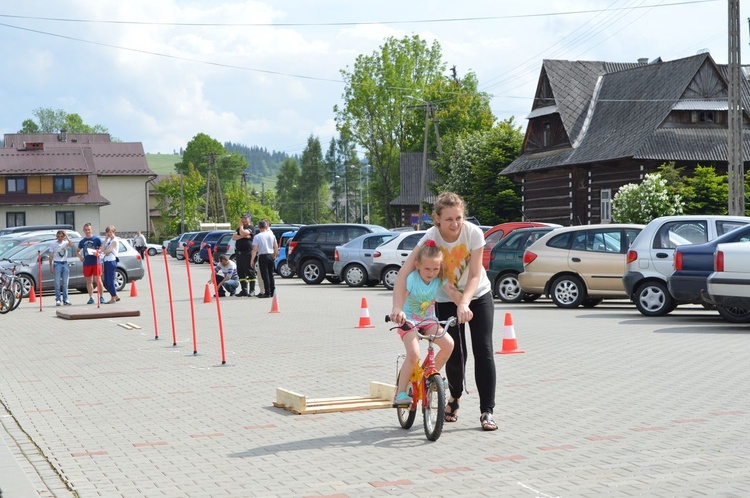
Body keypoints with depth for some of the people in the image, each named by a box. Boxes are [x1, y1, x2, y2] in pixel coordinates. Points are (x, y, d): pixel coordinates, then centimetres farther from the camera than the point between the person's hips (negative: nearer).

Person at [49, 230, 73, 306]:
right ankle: (58, 300, -2)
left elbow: (71, 244, -18)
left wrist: (66, 236, -13)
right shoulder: (53, 244, 4)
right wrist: (51, 267, -3)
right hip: (57, 263, -2)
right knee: (57, 283, -4)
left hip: (65, 263, 2)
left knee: (65, 283, 4)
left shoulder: (65, 243, 6)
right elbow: (51, 256, 3)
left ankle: (65, 300, 9)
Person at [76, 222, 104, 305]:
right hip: (86, 264, 4)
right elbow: (77, 251, 23)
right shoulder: (82, 241, 11)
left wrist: (98, 252, -19)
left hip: (96, 263, -4)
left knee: (98, 280, -4)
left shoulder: (96, 239, 0)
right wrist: (80, 256, 4)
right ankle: (91, 297, 12)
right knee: (89, 281, 7)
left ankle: (101, 297, 4)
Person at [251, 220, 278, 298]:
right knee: (271, 274, 13)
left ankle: (267, 292, -6)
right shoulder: (271, 235, 5)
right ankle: (273, 291, 15)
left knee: (265, 275, -3)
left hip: (262, 256, -5)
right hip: (271, 255, 5)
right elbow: (276, 247, 9)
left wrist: (252, 259, -8)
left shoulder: (257, 237, -9)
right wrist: (275, 256, 21)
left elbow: (255, 249, -13)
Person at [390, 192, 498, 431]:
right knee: (455, 355, -2)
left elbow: (475, 275, -22)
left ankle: (487, 411, -2)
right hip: (446, 300, 0)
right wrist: (398, 307, -46)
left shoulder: (473, 233, -23)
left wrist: (464, 304, -37)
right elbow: (403, 273, -33)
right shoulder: (430, 238, -25)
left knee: (484, 351, -8)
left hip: (478, 296, 0)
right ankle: (455, 396, 29)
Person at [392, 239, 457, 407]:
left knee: (448, 344, -17)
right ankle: (400, 393, -15)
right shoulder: (411, 279, -20)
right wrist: (398, 312, -49)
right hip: (409, 321, -5)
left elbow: (453, 293, -17)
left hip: (429, 321, 5)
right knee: (413, 354, -25)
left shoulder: (440, 279, -8)